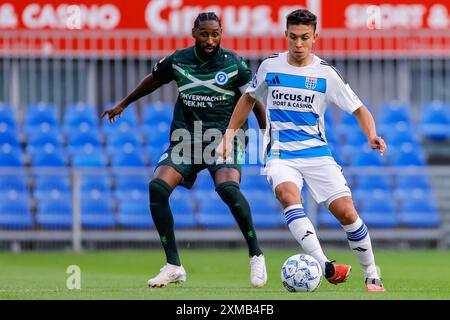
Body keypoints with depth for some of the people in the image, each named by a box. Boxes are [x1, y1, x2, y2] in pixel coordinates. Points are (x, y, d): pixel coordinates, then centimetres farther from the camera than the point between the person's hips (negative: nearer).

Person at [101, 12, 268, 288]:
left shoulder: (234, 64, -5)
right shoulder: (178, 61, 2)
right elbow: (154, 80, 22)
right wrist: (124, 104, 32)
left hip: (225, 138, -3)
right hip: (186, 138, 4)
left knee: (228, 187, -31)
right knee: (158, 187, -18)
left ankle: (256, 256, -13)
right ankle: (174, 266, -9)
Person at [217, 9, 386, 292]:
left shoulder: (325, 73, -1)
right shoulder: (270, 66, 3)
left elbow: (359, 109, 3)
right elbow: (249, 99, 21)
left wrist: (372, 136, -16)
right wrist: (228, 137, 16)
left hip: (316, 152, 0)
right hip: (280, 154, 0)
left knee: (346, 212, -11)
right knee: (289, 196, -32)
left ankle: (372, 276, 9)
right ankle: (326, 267, -42)